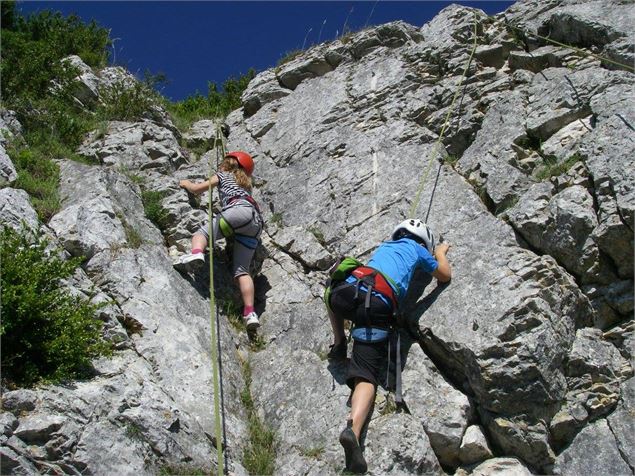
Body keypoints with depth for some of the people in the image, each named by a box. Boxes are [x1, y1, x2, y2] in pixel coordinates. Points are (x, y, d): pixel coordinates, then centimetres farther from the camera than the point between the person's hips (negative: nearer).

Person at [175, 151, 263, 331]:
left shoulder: (223, 175, 25)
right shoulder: (246, 185, 39)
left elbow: (197, 190, 25)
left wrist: (186, 184, 45)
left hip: (240, 209, -5)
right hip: (257, 222, 5)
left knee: (201, 233, -11)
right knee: (241, 270, 0)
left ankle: (196, 254, -46)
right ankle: (250, 313, -15)